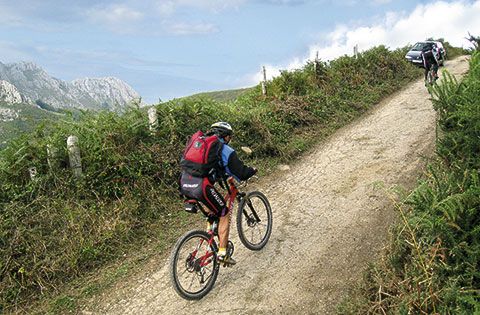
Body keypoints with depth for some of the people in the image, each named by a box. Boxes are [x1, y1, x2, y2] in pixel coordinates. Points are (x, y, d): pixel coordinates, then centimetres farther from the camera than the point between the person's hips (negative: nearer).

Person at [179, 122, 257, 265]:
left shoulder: (198, 141, 25)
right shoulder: (225, 149, 6)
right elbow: (242, 174, 4)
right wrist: (253, 170, 27)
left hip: (184, 183, 7)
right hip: (201, 186, -7)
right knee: (224, 214, 12)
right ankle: (222, 253, 11)